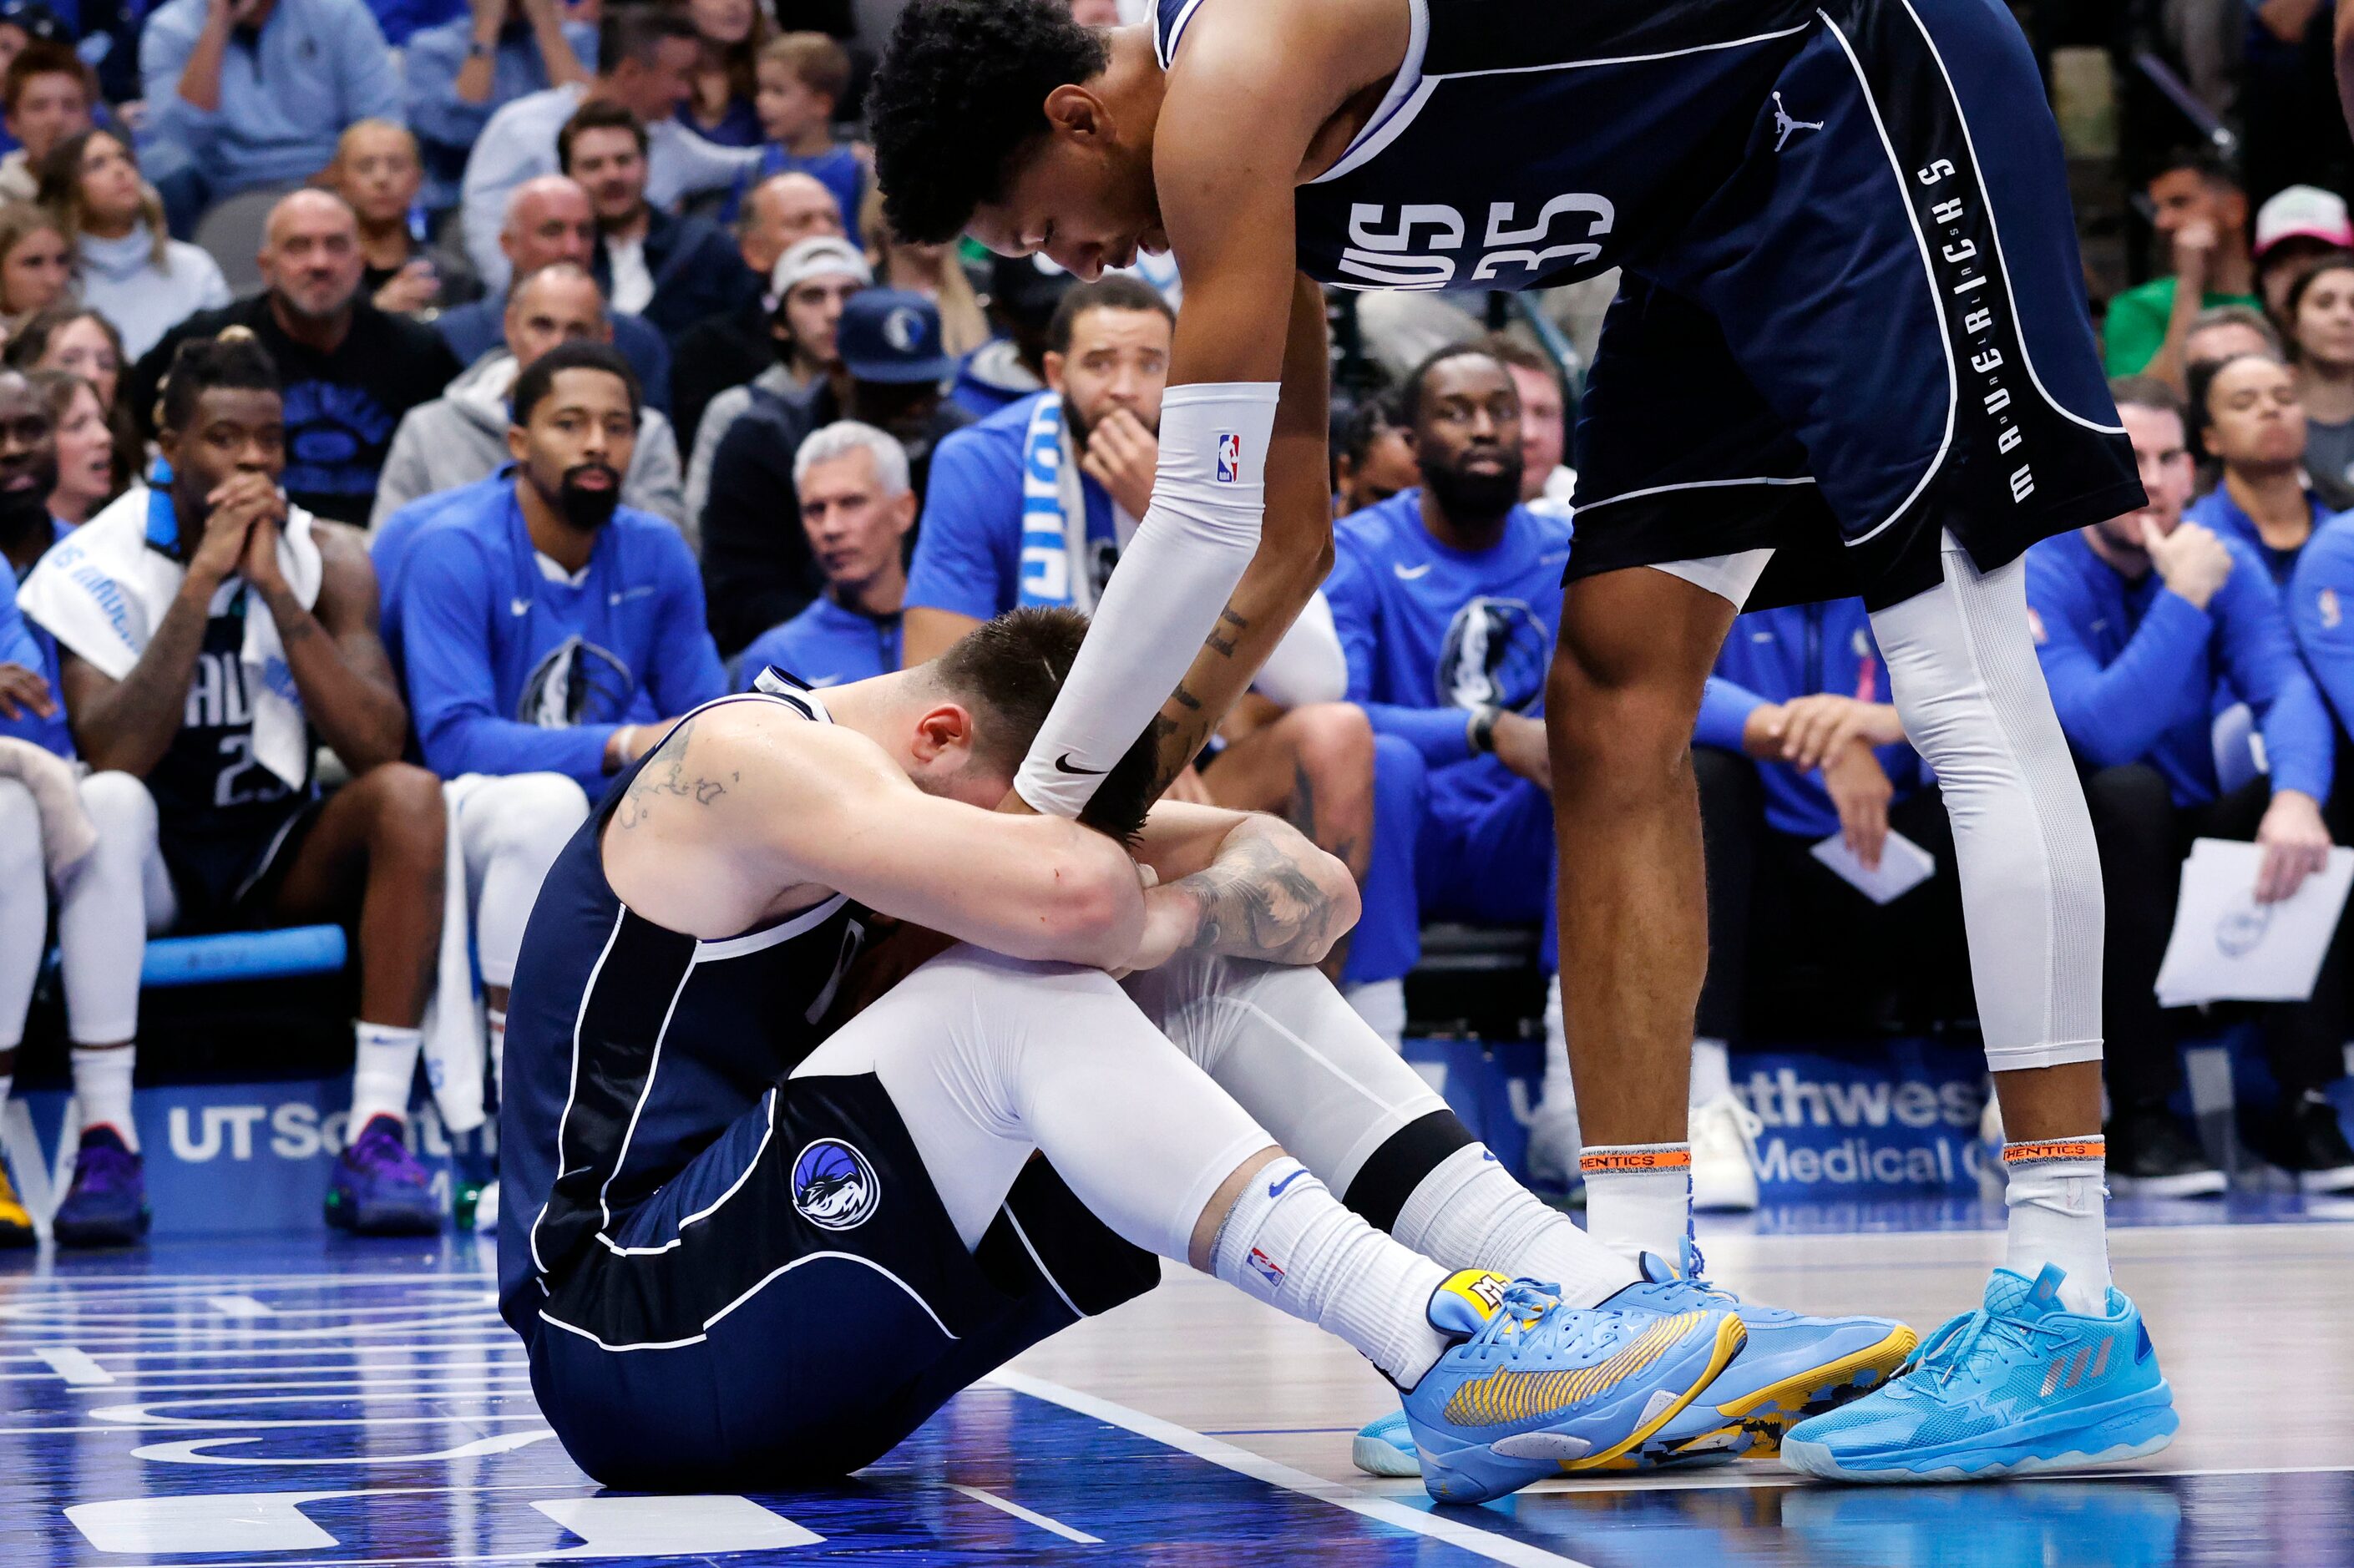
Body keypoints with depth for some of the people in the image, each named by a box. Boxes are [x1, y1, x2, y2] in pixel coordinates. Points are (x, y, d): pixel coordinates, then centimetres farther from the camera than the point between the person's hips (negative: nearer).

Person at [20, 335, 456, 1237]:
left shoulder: (326, 559, -3)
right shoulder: (95, 565, -10)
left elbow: (376, 747, -18)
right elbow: (113, 756, -25)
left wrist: (273, 585, -23)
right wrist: (201, 581, -27)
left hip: (284, 863, 2)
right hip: (147, 870, -2)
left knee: (408, 794, -26)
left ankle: (377, 1135, -32)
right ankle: (105, 1141, -35)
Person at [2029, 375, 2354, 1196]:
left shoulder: (2225, 564, 1)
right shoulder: (2035, 575, -13)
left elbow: (2286, 690, -16)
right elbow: (2106, 733, -27)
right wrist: (2184, 600, -28)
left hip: (2189, 839, 4)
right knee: (2129, 792, -35)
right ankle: (2141, 1113, -29)